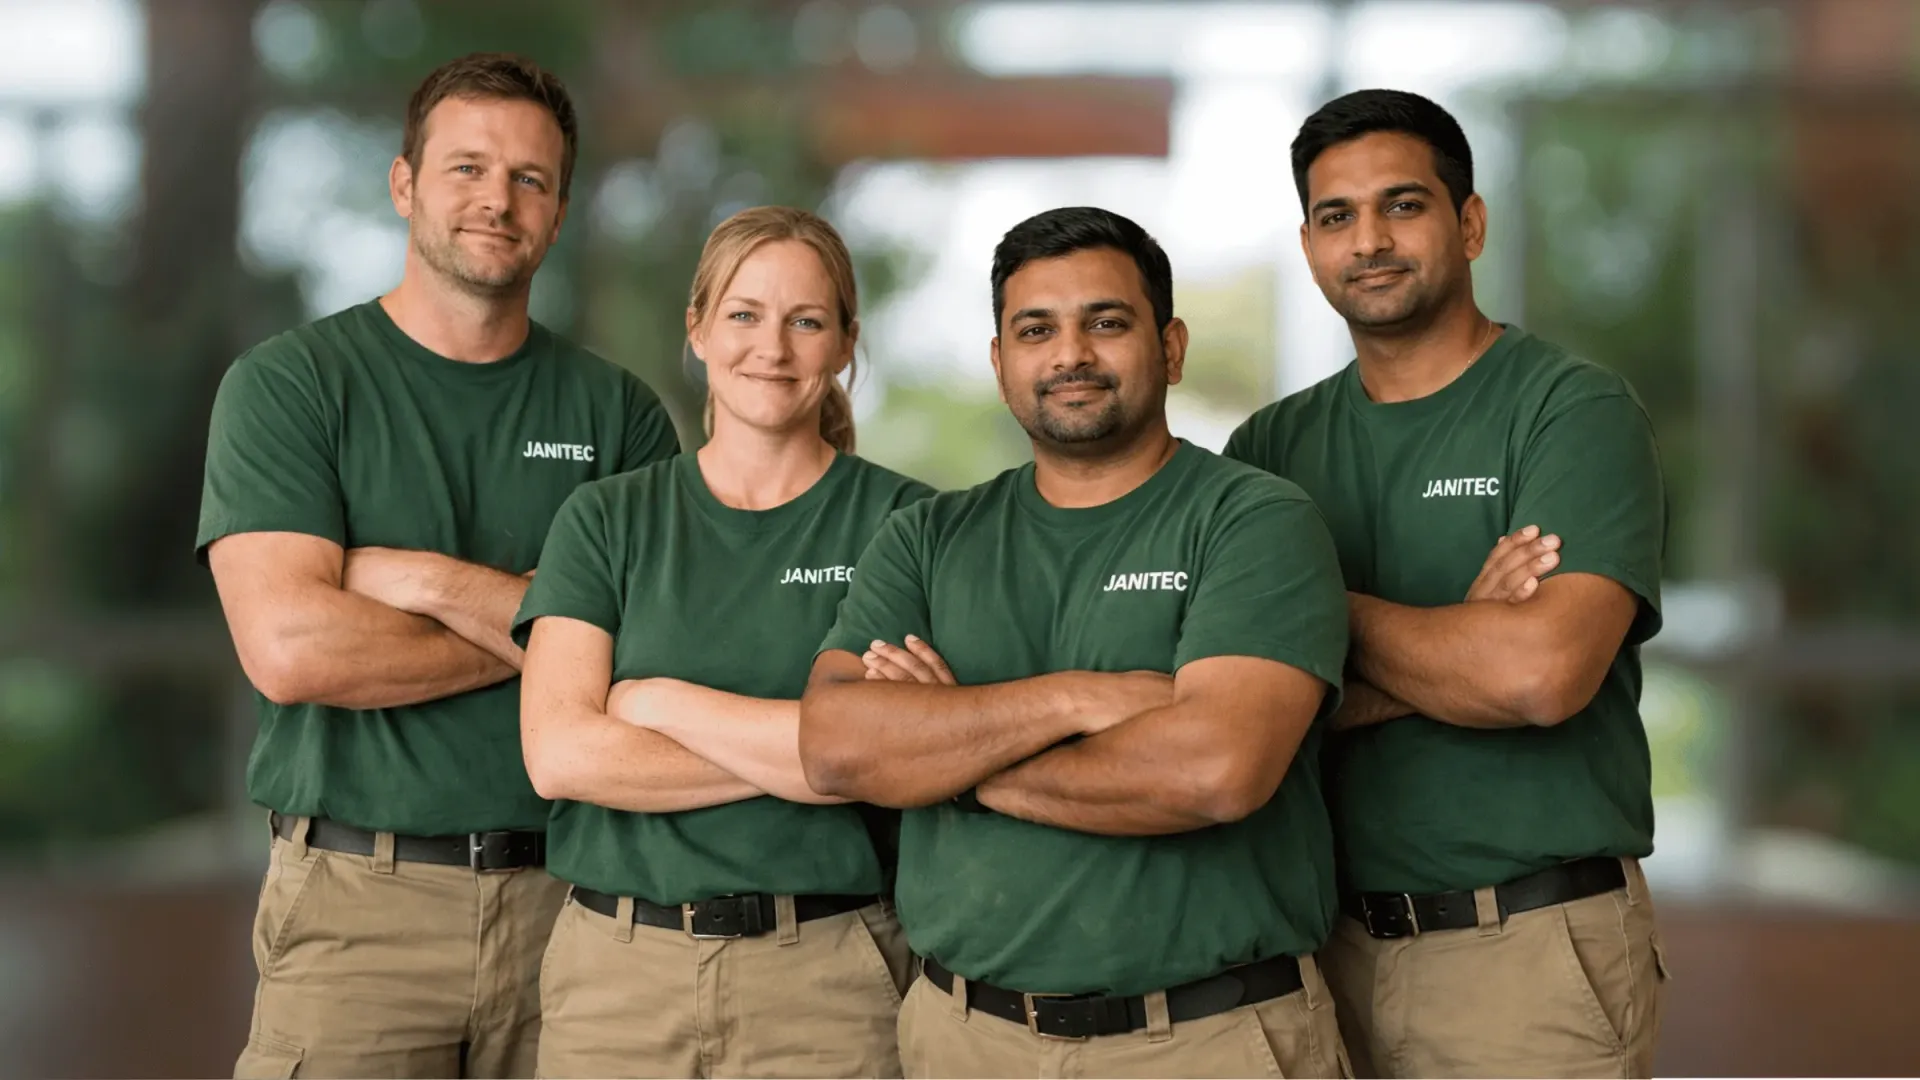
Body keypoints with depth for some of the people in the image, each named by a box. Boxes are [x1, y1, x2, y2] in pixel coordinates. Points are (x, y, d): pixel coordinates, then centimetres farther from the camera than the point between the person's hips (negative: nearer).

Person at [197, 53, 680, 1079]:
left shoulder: (619, 412, 7)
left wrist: (432, 581, -13)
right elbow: (289, 648, -14)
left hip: (573, 893, 2)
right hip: (356, 902, -2)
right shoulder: (286, 385, 0)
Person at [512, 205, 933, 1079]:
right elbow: (559, 753, -7)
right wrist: (799, 753, -12)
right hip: (616, 966, 2)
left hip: (826, 976, -1)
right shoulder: (606, 518, 5)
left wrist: (666, 703, -9)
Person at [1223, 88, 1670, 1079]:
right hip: (1326, 942, 4)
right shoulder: (1273, 446, 6)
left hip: (1531, 956, -4)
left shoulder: (1576, 411, -7)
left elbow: (1543, 672, -22)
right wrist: (1454, 648, -17)